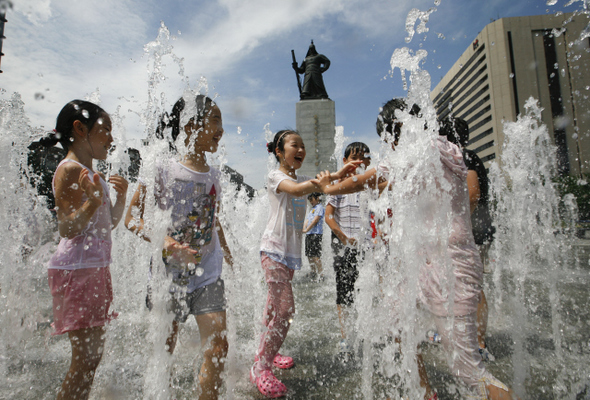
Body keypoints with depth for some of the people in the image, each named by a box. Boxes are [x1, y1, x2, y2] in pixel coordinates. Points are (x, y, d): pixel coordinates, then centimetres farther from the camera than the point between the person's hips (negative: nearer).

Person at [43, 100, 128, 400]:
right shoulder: (69, 169, -12)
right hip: (75, 271, -9)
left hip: (97, 269, 9)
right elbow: (67, 228, -18)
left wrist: (121, 197, 4)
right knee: (85, 358, -2)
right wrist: (93, 201, -33)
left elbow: (108, 223, 18)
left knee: (93, 355, 16)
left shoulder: (92, 174, 15)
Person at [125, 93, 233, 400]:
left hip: (208, 274, 4)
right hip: (170, 273, -3)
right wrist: (163, 242, -25)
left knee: (217, 346, 0)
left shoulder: (214, 175, 4)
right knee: (164, 348, 15)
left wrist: (226, 252, 21)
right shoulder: (164, 172, -11)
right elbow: (132, 218, -9)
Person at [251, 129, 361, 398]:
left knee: (276, 306, 16)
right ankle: (260, 368, 5)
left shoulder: (303, 179, 16)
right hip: (274, 249, -7)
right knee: (285, 309, -11)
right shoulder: (275, 176, -6)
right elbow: (295, 190, -27)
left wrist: (340, 175, -17)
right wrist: (330, 178, -38)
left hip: (292, 250, 7)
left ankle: (265, 353, 33)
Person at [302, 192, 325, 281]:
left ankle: (321, 275, -8)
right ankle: (314, 272, 21)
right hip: (309, 234, 9)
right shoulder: (312, 209, 22)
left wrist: (306, 230, -12)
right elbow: (307, 220, 17)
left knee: (315, 255, -12)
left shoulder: (319, 207, -5)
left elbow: (315, 220, -14)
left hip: (316, 234, -9)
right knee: (309, 255, 11)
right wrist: (304, 229, -2)